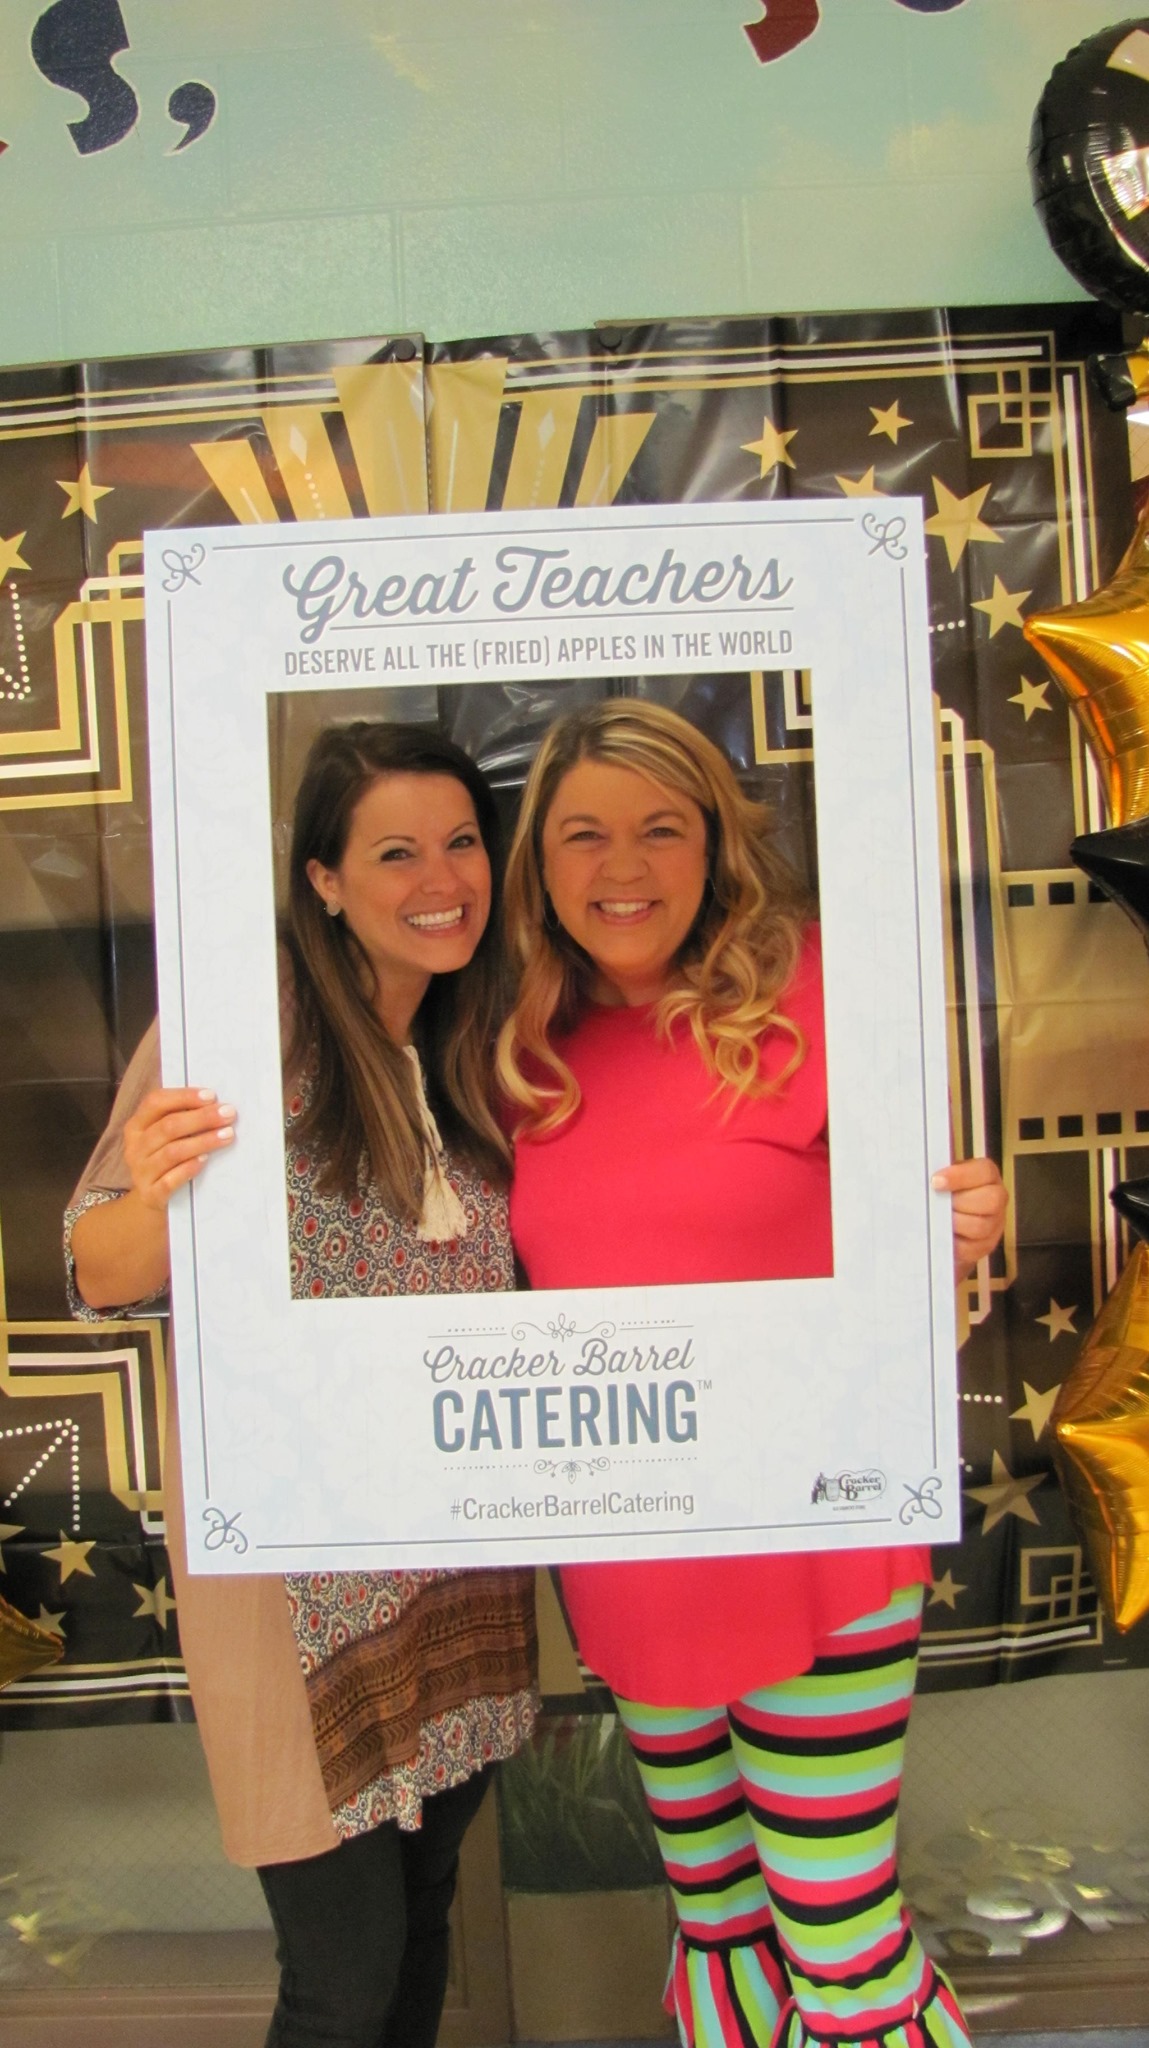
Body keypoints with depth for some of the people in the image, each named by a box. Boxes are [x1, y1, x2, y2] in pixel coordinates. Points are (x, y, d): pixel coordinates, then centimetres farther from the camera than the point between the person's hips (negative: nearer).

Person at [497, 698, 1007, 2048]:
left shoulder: (809, 993, -13)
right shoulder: (534, 1051, -1)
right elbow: (548, 1281, 8)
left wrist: (959, 1243, -27)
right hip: (623, 1567, 4)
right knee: (712, 1912, 25)